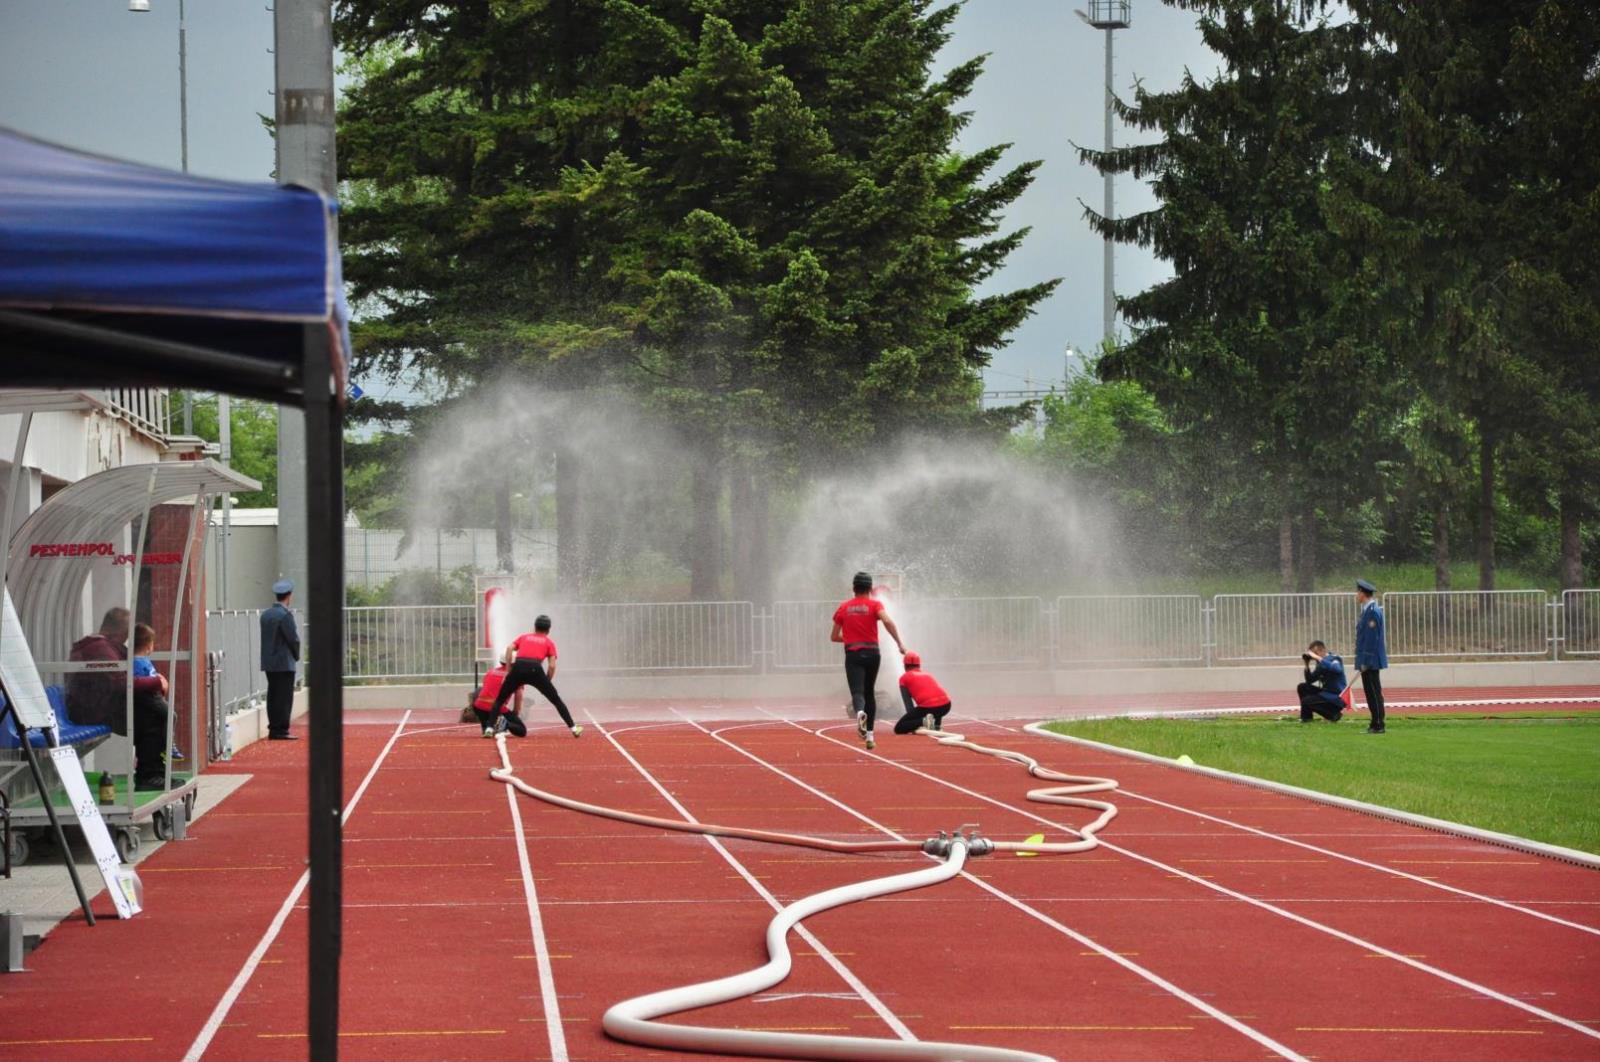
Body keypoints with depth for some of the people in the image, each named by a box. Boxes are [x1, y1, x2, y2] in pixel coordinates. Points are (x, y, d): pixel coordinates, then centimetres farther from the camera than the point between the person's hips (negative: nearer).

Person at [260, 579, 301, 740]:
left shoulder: (265, 614, 8)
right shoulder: (285, 615, -15)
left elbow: (265, 637, 13)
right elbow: (293, 638, -15)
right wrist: (296, 655, 4)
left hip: (269, 663, 8)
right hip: (284, 663, -8)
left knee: (273, 696, 11)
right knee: (284, 697, -4)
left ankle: (273, 729, 14)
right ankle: (281, 730, -4)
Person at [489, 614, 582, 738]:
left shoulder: (524, 637, 29)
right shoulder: (549, 642, 24)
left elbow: (510, 649, 11)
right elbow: (552, 666, 11)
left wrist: (509, 671, 11)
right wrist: (546, 684, 20)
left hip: (518, 667, 1)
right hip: (535, 669, -1)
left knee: (499, 699, 14)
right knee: (556, 700, 11)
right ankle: (573, 728, 8)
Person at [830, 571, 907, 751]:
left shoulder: (843, 607, 9)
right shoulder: (875, 604, 3)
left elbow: (834, 637, 13)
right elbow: (888, 622, -16)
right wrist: (900, 643, -14)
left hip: (852, 655, -1)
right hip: (872, 653, 1)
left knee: (857, 692, -11)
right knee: (869, 693, 17)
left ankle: (859, 712, -47)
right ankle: (869, 734, 15)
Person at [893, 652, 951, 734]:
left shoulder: (905, 678, 15)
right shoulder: (927, 674, 30)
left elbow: (908, 703, 7)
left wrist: (913, 725, 8)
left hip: (927, 708, -5)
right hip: (946, 706, 5)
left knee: (898, 729, 7)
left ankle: (923, 721, -15)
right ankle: (937, 725, 15)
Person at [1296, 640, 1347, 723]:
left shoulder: (1334, 659, -13)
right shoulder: (1321, 664, 8)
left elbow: (1337, 669, -39)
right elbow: (1310, 681, 10)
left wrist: (1317, 657, -36)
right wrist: (1307, 664, -3)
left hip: (1337, 697, -8)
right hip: (1326, 693, 8)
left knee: (1306, 701, -18)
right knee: (1302, 687, 4)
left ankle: (1334, 714, -5)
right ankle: (1306, 716, 6)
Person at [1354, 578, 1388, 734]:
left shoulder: (1372, 611, -16)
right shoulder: (1367, 610, 14)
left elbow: (1371, 638, -20)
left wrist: (1365, 662, -20)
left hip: (1370, 660, -10)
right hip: (1366, 660, 10)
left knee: (1374, 692, -6)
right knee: (1370, 692, 11)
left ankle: (1378, 726, -4)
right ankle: (1375, 724, 15)